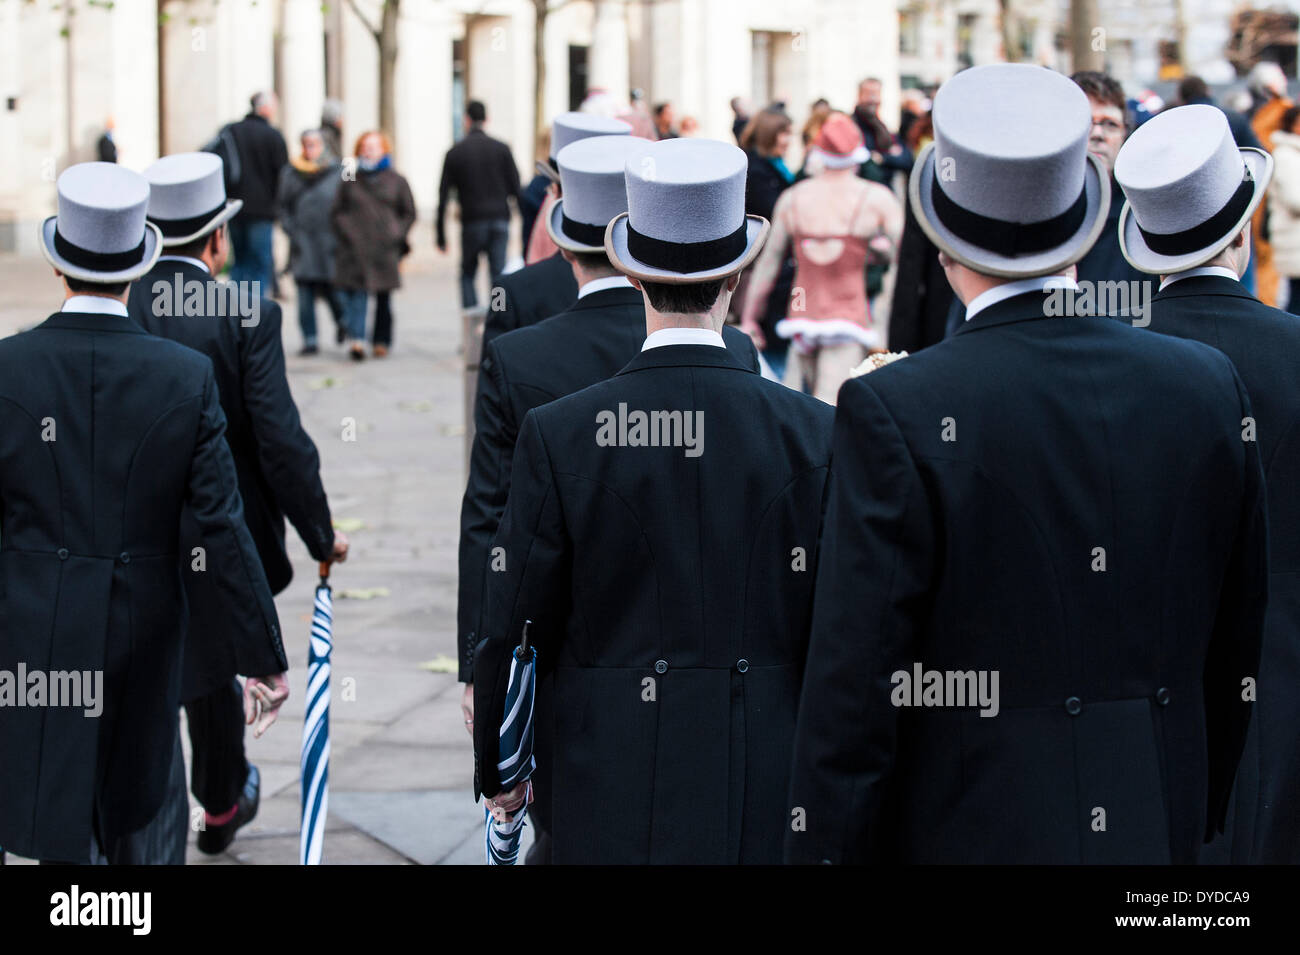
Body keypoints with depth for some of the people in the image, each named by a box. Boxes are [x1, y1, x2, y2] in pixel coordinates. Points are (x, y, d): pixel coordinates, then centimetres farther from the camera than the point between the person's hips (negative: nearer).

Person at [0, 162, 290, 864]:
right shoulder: (187, 377, -11)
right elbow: (223, 530, -9)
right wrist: (264, 659, 0)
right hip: (144, 634, 2)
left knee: (62, 834, 7)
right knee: (145, 792, 23)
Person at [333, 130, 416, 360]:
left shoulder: (396, 181, 9)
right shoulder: (350, 182, 10)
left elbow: (409, 214, 12)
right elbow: (337, 212, 13)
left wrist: (396, 235, 0)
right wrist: (346, 232, -2)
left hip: (384, 247, 0)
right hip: (354, 247, 0)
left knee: (383, 296, 3)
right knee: (354, 292, -14)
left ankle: (381, 340, 14)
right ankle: (356, 339, -20)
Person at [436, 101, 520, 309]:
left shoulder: (455, 153, 1)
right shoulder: (501, 149, 3)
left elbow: (444, 196, 1)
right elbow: (516, 189, 0)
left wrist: (440, 235, 6)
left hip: (472, 222, -1)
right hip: (500, 221, 1)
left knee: (467, 275, 11)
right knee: (498, 275, 2)